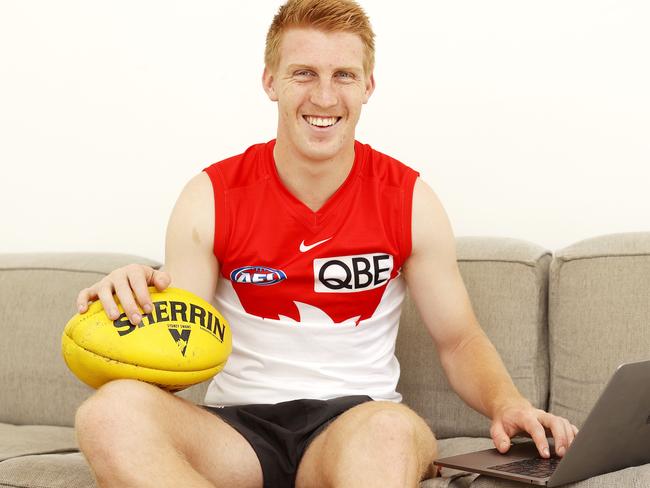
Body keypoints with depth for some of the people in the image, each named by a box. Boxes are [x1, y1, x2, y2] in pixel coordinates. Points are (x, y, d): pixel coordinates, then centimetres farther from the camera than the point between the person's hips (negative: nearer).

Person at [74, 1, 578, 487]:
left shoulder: (408, 199, 2)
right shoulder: (210, 199, 0)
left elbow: (459, 340, 10)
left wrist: (505, 403, -11)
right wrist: (136, 307, -23)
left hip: (359, 422, -2)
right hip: (238, 428, 2)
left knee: (391, 428, -40)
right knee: (112, 409, -32)